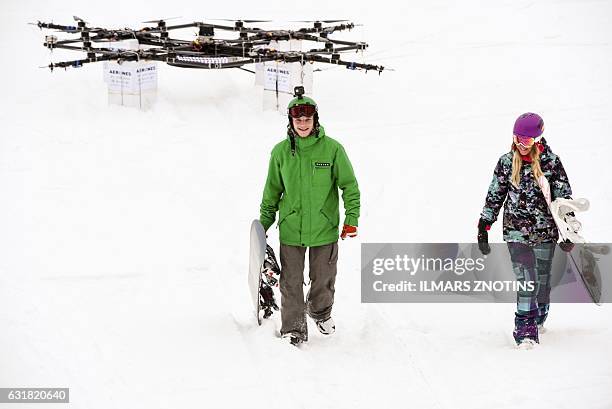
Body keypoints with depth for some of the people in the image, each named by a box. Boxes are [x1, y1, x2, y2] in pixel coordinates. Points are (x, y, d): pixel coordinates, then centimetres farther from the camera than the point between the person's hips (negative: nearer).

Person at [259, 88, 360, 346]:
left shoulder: (332, 149, -7)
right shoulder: (281, 152, -1)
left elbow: (350, 185, 0)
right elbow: (272, 190, 10)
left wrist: (351, 219, -5)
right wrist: (264, 223, 14)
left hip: (325, 228, 0)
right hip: (290, 230, 0)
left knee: (323, 279, 14)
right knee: (291, 283, 0)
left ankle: (321, 312, 42)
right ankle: (293, 329, 12)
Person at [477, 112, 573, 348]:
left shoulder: (551, 162, -4)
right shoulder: (506, 162, 1)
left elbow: (564, 197, 3)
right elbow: (494, 196, 8)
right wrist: (484, 226, 7)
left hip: (545, 231, 0)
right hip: (516, 231, 0)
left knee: (542, 280, 9)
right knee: (527, 281, -12)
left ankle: (539, 319, 34)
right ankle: (525, 331, -8)